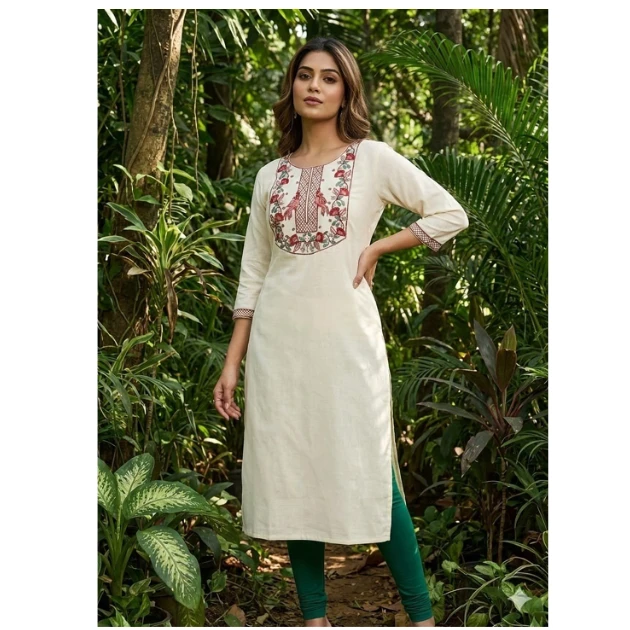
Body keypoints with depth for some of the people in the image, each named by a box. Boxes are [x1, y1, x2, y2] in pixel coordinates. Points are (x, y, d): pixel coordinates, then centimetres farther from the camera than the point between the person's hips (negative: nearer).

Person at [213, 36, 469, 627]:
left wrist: (376, 248, -4)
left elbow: (451, 214, 0)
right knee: (292, 475, 6)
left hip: (347, 336, -3)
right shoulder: (270, 175, 10)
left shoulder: (372, 158, 1)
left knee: (371, 476, -5)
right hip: (280, 341, 4)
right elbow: (252, 273, 11)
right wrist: (232, 362, 7)